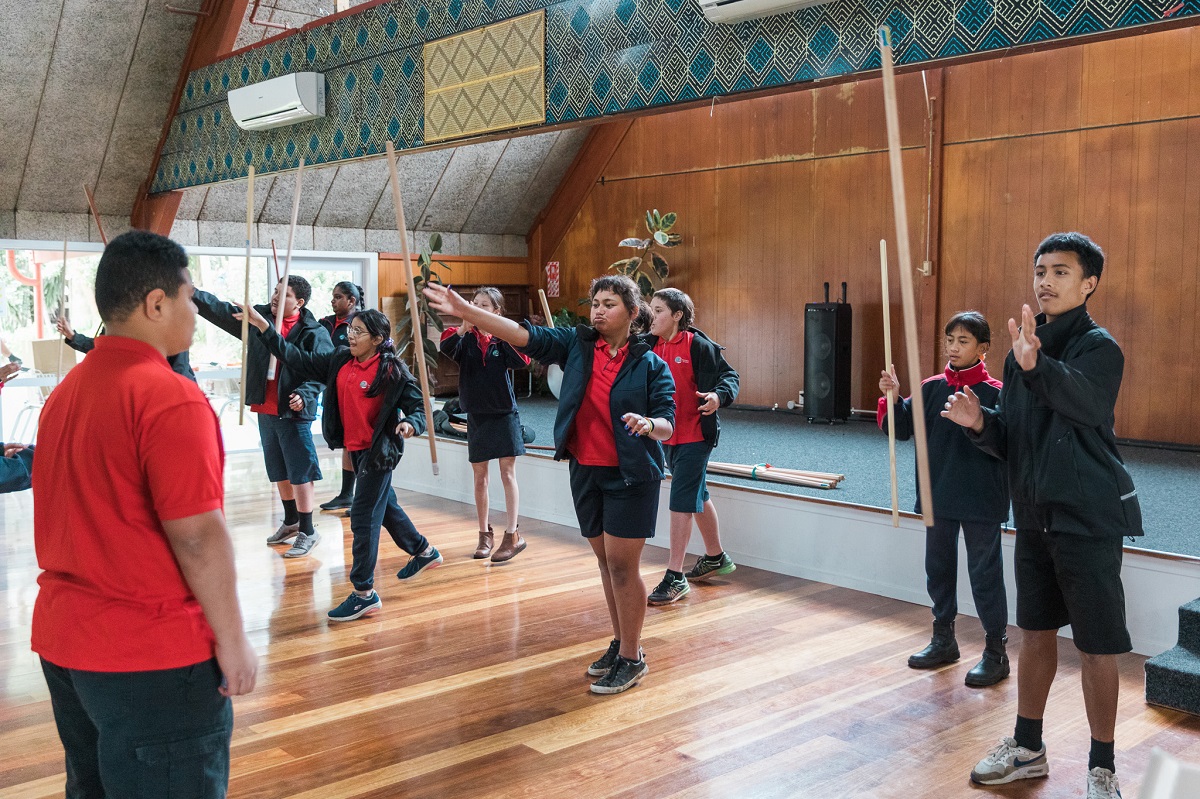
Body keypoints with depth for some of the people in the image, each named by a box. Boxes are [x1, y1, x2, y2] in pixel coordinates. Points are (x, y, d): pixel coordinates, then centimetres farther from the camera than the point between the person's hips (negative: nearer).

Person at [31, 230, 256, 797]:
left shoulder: (65, 392, 8)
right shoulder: (170, 397, -19)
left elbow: (82, 517, 14)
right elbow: (197, 537, -21)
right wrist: (232, 642, -12)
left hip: (61, 641, 9)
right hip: (151, 655, -8)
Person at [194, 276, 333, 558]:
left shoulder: (314, 332, -9)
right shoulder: (258, 318, 5)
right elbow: (219, 309, 1)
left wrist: (304, 394, -29)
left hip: (294, 413, -6)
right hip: (265, 411, 6)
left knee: (299, 472, -4)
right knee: (278, 471, 19)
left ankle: (307, 531, 8)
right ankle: (291, 521, 35)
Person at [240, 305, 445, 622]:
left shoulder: (392, 371, -15)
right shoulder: (340, 361, 3)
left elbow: (418, 406, -13)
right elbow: (299, 359, 4)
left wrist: (411, 424, -35)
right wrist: (263, 326, -1)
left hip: (379, 451, -8)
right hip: (355, 449, 8)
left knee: (363, 518, -6)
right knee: (385, 506, 23)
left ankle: (364, 593, 4)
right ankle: (424, 551, 46)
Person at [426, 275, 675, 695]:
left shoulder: (651, 365, -6)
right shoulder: (576, 344, 2)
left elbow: (668, 425, -9)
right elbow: (525, 334, -7)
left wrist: (649, 424, -33)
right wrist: (464, 310, -17)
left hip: (630, 476, -4)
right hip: (586, 471, 4)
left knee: (622, 565, -3)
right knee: (607, 563, 15)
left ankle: (631, 659, 10)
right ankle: (619, 643, 30)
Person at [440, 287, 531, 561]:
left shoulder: (503, 337, -3)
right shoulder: (465, 338, 1)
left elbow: (522, 361, -20)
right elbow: (446, 348, -21)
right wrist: (463, 328, -37)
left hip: (504, 413, -2)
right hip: (476, 415, 2)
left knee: (508, 473, -3)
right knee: (480, 477, 9)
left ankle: (513, 535, 2)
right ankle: (485, 535, 20)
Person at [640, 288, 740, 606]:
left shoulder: (698, 345, -14)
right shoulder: (650, 345, 4)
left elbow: (729, 375, -10)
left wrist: (719, 396, -29)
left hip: (695, 436, -7)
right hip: (667, 435, 7)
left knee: (682, 502, -8)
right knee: (697, 498, 21)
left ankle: (675, 577, -2)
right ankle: (716, 557, 39)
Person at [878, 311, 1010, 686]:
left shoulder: (995, 393, -10)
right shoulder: (932, 388, 3)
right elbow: (902, 429, 1)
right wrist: (892, 398, -15)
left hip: (981, 501, -5)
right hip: (938, 497, 6)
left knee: (985, 574, 3)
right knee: (938, 569, 17)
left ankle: (996, 651, 16)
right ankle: (943, 640, 33)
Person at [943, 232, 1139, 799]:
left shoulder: (1098, 346, -11)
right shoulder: (1023, 349, 10)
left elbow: (1086, 401, -35)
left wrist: (1037, 365, -53)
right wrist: (980, 423, -10)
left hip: (1089, 518, -7)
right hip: (1035, 514, 7)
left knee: (1095, 646, 0)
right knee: (1035, 630, 16)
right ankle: (1027, 748, 30)